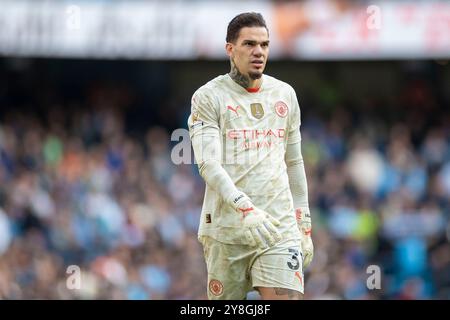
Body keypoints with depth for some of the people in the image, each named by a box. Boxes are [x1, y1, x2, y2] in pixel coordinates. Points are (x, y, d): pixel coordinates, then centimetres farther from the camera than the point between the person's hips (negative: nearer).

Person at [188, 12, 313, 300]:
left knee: (287, 296, -14)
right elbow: (209, 163, -13)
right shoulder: (208, 97, -1)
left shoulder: (285, 94, 14)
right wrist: (246, 208, -28)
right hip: (226, 230, -3)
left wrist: (304, 227, 18)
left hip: (280, 227, 3)